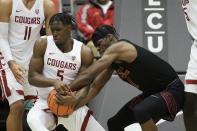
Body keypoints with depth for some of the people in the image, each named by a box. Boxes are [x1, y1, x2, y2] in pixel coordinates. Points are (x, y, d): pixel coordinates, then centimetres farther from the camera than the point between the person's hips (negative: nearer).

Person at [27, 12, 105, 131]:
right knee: (33, 120, -36)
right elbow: (32, 77, -8)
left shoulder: (84, 52, -4)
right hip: (46, 103, -2)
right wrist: (54, 82, -28)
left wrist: (75, 100, -30)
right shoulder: (42, 45, -5)